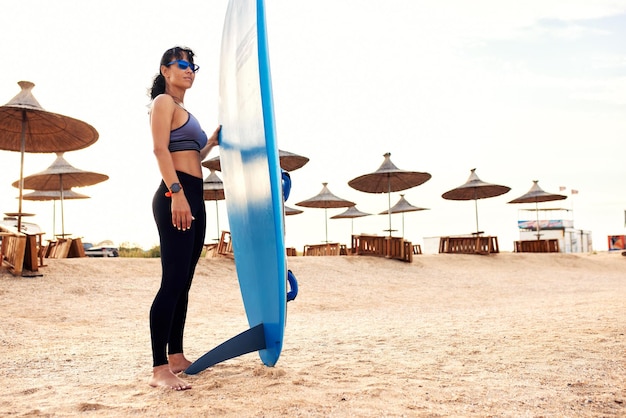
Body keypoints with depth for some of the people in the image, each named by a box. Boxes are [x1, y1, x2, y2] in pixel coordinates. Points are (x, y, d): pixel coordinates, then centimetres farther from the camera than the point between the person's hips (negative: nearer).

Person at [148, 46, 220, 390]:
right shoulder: (164, 101, 0)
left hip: (193, 197, 10)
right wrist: (176, 192, -24)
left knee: (183, 282, 10)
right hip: (175, 195, -9)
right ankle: (159, 369, -12)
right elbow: (161, 149, -15)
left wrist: (212, 142, 18)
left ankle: (176, 357, 17)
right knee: (172, 280, -14)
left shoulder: (184, 110, 25)